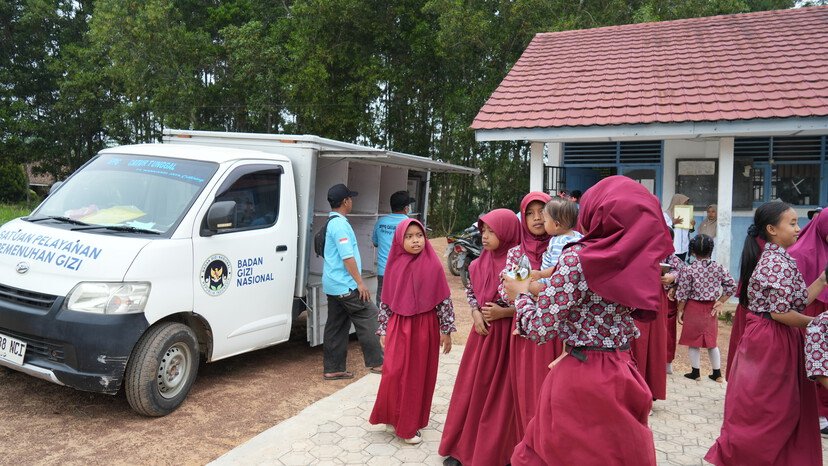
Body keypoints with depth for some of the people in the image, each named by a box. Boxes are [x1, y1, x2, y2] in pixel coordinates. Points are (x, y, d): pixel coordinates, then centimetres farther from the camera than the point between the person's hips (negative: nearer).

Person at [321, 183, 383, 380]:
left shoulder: (331, 222, 16)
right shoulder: (340, 224, -16)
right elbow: (347, 257, -21)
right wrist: (360, 282, -18)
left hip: (333, 285, 10)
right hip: (345, 285, -10)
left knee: (336, 326, 11)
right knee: (368, 318, -2)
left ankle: (333, 369, 15)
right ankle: (376, 362, 2)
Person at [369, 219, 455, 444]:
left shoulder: (433, 266, -8)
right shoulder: (394, 266, 0)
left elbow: (444, 299, -4)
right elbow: (386, 301, 5)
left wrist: (446, 330, -3)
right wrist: (384, 330, 6)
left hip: (425, 327, -1)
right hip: (398, 327, 1)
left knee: (419, 375, 8)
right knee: (395, 373, -2)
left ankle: (411, 423, 24)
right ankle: (395, 416, 20)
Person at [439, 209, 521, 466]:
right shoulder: (481, 262, 3)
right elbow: (470, 291, 15)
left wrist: (503, 312, -17)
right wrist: (476, 313, -2)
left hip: (507, 334, -5)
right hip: (482, 329, 5)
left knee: (499, 393, 5)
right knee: (471, 387, 11)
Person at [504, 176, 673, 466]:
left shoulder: (577, 258, -18)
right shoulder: (635, 261, 2)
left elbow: (540, 329, -17)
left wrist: (521, 293, 0)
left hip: (580, 379, -6)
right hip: (622, 376, 7)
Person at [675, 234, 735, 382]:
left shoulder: (689, 270, -13)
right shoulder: (718, 268, -3)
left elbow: (683, 294, -11)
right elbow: (732, 285, 0)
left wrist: (680, 310, -2)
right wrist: (720, 302, 5)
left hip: (693, 308, -3)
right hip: (711, 309, 3)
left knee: (693, 342, 8)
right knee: (712, 341, 15)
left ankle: (695, 373, 15)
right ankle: (717, 373, 22)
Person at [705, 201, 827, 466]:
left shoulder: (770, 258, 11)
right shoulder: (780, 262, -18)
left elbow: (796, 302, 12)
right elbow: (781, 312, -21)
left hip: (768, 338, 9)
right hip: (772, 341, -9)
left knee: (782, 410, 17)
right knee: (770, 410, 1)